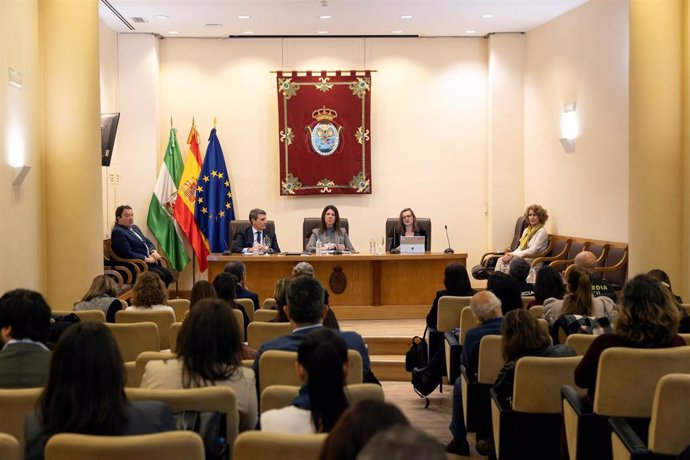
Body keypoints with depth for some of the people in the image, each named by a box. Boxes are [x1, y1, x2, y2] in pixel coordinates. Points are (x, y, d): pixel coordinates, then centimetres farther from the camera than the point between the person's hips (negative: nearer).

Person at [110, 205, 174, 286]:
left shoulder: (134, 228, 18)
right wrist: (147, 259, -17)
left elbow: (148, 242, 22)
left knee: (167, 274, -12)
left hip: (149, 261, 9)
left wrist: (153, 251, 0)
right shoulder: (117, 232, -11)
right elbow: (128, 254, -19)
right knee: (160, 276, -25)